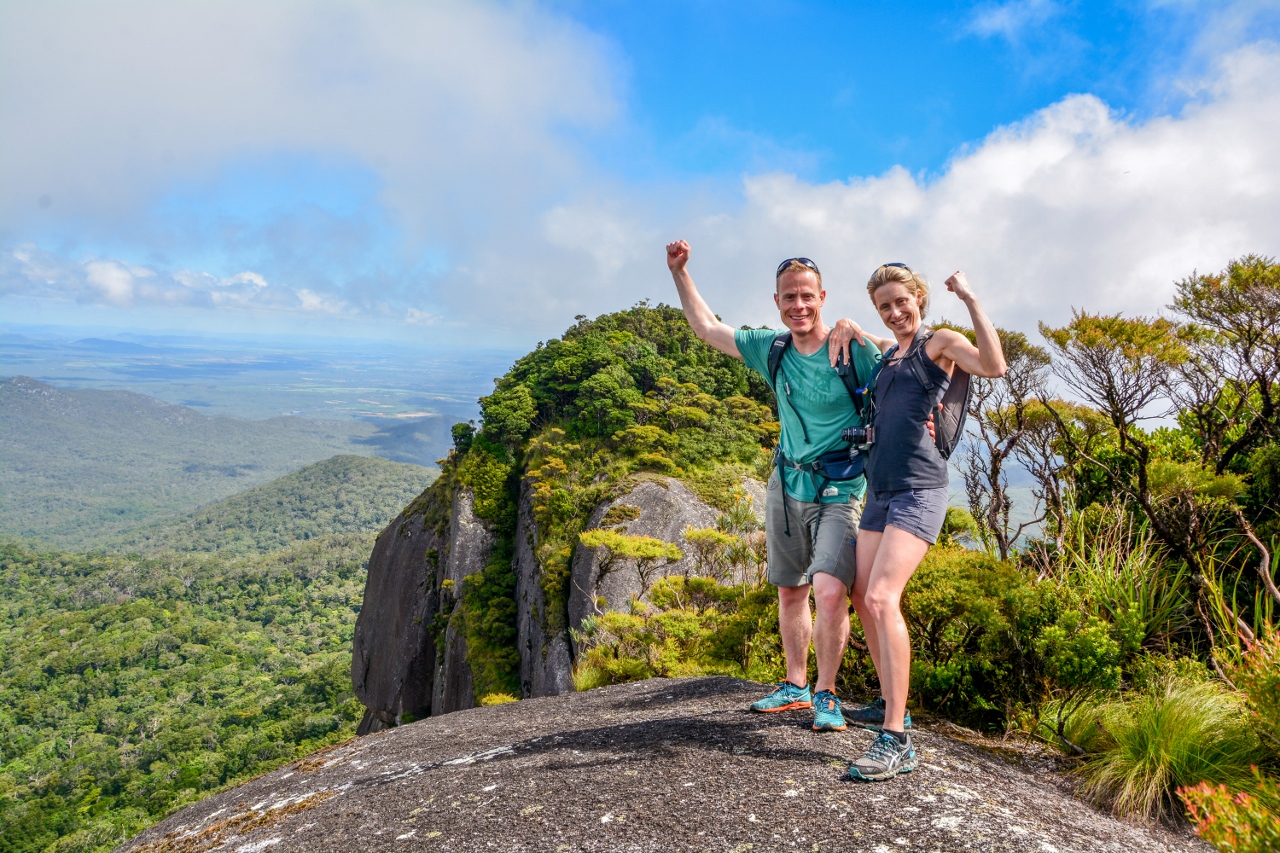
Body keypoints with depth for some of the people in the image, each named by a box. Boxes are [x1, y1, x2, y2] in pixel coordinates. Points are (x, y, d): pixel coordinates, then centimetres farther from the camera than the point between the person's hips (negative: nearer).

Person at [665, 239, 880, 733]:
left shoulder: (852, 350, -13)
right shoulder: (772, 350, 1)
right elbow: (708, 329, 10)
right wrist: (679, 272, 8)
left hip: (839, 492, -5)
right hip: (787, 485, 5)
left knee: (830, 590, -21)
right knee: (789, 592, 15)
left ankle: (826, 693, -1)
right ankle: (796, 685, 32)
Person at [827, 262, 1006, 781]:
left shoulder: (940, 343, 1)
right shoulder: (886, 353, 20)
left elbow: (994, 366, -19)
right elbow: (847, 331, 39)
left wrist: (970, 300, -18)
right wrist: (845, 328, 17)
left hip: (918, 490, -8)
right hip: (879, 491, 8)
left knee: (882, 597, -22)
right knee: (863, 599, 10)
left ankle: (897, 741, -22)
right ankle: (890, 705, 26)